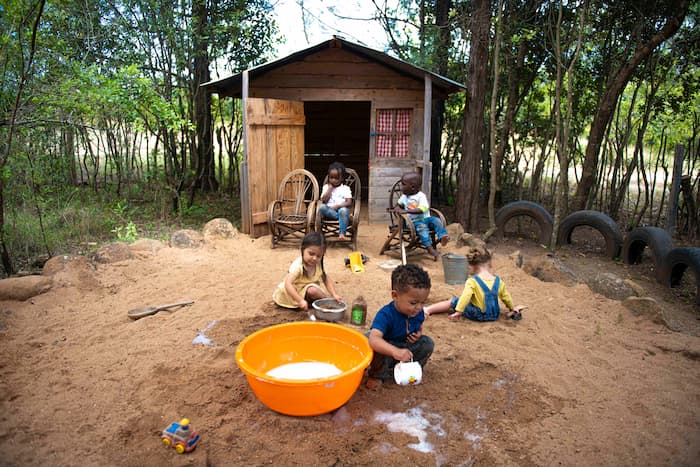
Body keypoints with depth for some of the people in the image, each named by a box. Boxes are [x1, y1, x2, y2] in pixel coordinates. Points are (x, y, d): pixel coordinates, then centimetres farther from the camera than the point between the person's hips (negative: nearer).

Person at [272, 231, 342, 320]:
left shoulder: (318, 264, -10)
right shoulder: (298, 265, -32)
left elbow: (326, 279, -4)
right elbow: (288, 283, -42)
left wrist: (334, 294, -19)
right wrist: (300, 300, -50)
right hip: (297, 291, -8)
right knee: (312, 290, -28)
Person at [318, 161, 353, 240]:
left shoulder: (345, 188, 10)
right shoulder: (326, 187, 14)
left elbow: (349, 203, -2)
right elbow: (323, 200, -1)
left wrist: (338, 206, -17)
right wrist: (330, 188, -1)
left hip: (341, 209, -1)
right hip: (329, 211, 1)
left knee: (343, 210, -37)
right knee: (322, 207, -30)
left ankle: (342, 233, -36)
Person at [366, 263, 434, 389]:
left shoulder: (418, 313, -13)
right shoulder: (385, 315, -34)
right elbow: (374, 339, -51)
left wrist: (418, 335, -15)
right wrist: (395, 351, -68)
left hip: (406, 347, 6)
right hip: (386, 351, -5)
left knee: (428, 343, -13)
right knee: (376, 350, -37)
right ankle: (378, 375, -7)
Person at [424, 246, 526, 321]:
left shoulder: (472, 281, -16)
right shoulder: (498, 281, -2)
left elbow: (465, 296, -27)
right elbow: (506, 297, 10)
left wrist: (458, 311, -28)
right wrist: (512, 308, 27)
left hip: (477, 315, -5)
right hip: (494, 315, 5)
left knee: (452, 302, 5)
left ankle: (428, 309, -2)